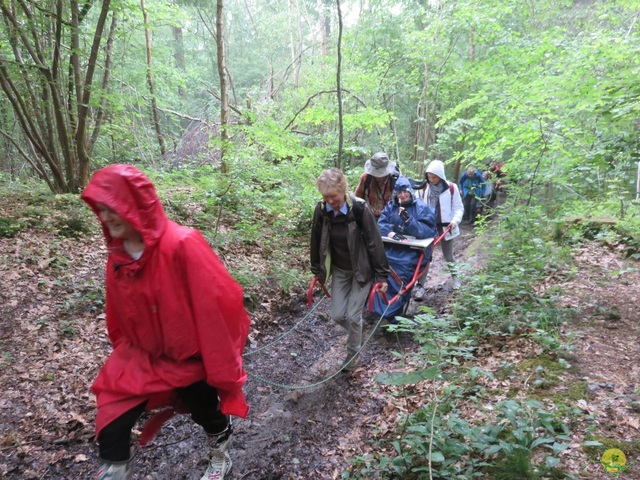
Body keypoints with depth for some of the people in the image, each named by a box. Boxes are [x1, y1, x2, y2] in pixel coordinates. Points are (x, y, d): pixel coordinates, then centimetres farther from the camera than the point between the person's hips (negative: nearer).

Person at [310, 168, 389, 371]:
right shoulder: (322, 209, -13)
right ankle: (356, 334, 40)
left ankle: (354, 353, 25)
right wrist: (317, 270, 8)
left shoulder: (360, 208, -25)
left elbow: (374, 242, -18)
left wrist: (382, 275, -15)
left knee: (353, 316, -2)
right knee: (337, 315, 6)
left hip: (362, 269, -4)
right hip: (339, 270, 4)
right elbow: (316, 240, 1)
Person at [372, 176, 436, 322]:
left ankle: (393, 310, -20)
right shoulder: (391, 206, 13)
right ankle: (377, 303, -11)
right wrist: (391, 233, -20)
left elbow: (428, 232, -10)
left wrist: (408, 220, -24)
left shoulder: (423, 208, 0)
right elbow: (380, 224, 2)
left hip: (413, 250, -4)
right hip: (392, 246, 4)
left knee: (402, 267, -31)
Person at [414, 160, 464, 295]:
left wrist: (455, 220, -18)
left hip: (445, 227, 0)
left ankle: (454, 275, 44)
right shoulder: (423, 188, -3)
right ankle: (420, 285, 3)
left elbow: (459, 208, -2)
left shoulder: (451, 188, -7)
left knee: (448, 255, 15)